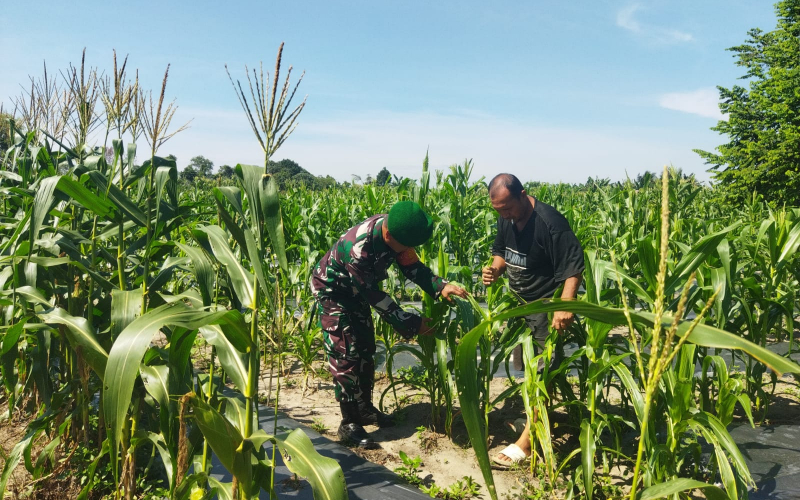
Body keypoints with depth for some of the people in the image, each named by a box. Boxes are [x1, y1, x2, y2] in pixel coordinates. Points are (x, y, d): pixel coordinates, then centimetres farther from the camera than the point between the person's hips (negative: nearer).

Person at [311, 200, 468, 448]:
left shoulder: (394, 228, -21)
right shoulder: (359, 248, -41)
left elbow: (412, 266, -10)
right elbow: (375, 296, -32)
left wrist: (440, 286, -27)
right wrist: (411, 324, -27)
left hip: (355, 289, 8)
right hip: (331, 290, -8)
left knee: (365, 349, 12)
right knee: (346, 354, -10)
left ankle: (365, 408, 27)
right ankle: (349, 423, -1)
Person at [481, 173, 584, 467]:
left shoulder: (550, 222, -25)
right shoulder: (506, 220, -1)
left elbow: (574, 266, -24)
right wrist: (494, 269, -7)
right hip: (519, 303, 8)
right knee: (525, 369, 16)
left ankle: (526, 441, 1)